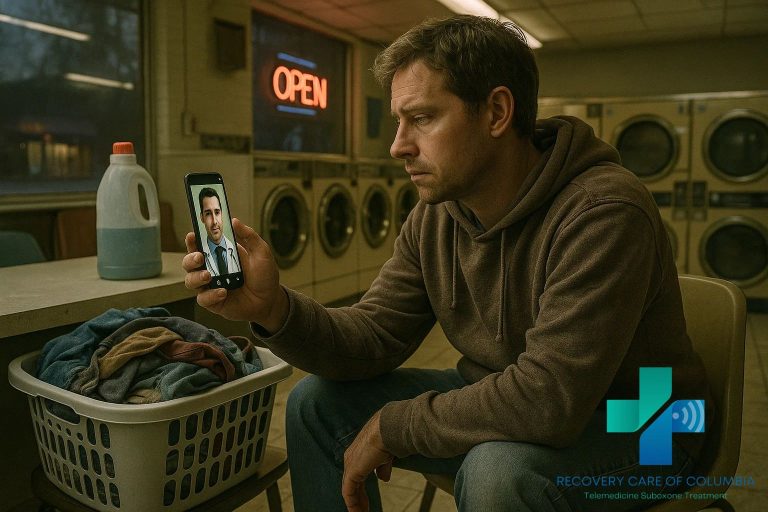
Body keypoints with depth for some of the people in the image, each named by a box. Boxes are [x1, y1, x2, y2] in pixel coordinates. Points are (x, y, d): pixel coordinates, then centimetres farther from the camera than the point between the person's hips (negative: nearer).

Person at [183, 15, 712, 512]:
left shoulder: (602, 211, -28)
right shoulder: (435, 217, -5)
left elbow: (548, 398, -34)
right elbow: (373, 338, -6)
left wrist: (391, 425, -22)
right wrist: (275, 308, -25)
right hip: (502, 406, 6)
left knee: (498, 469, -38)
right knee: (317, 401, -1)